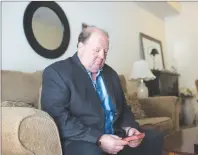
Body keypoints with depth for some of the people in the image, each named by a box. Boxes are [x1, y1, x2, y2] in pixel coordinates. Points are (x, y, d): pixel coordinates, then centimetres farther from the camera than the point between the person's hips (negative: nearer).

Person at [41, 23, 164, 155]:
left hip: (115, 136, 7)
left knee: (154, 138, -2)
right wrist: (98, 139, -24)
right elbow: (58, 117, -18)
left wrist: (129, 128, -3)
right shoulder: (56, 72, -8)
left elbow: (122, 108, 19)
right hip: (80, 140, -7)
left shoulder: (111, 74, 14)